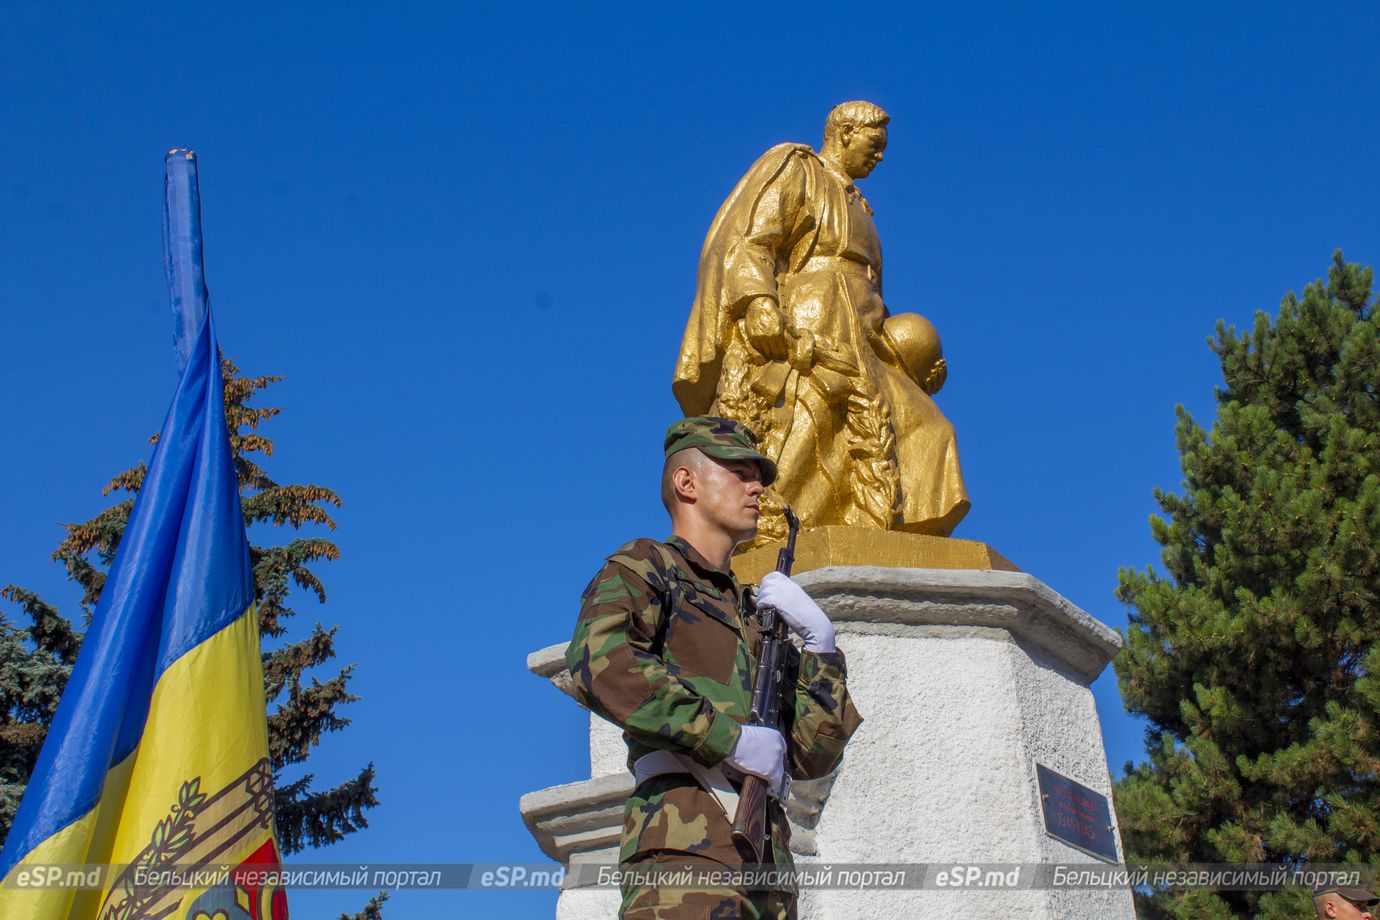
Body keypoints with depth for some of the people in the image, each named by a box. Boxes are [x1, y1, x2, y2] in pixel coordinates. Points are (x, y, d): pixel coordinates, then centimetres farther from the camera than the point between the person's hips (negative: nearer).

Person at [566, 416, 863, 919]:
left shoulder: (752, 619, 30)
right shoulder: (645, 565, 11)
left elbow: (813, 757, 21)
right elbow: (596, 660, -12)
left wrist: (819, 643, 9)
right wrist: (729, 737, -13)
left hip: (767, 860, 7)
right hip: (686, 839, -7)